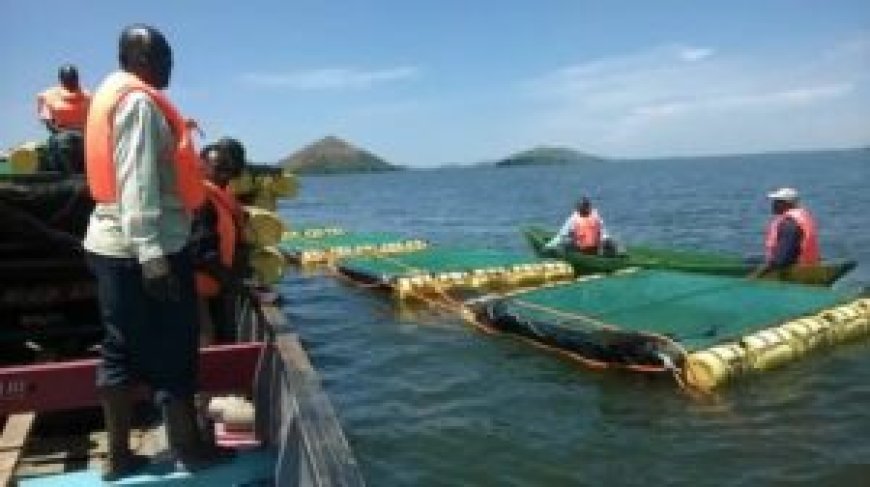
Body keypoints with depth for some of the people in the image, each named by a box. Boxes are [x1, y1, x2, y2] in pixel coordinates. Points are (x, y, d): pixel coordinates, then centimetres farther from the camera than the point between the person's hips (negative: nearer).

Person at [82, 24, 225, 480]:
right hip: (145, 248, -10)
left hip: (112, 244, 10)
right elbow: (137, 182, -23)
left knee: (120, 352, 12)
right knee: (173, 352, 1)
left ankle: (118, 456, 21)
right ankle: (189, 450, 13)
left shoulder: (113, 94, 17)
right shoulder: (139, 101, -13)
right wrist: (150, 253, -28)